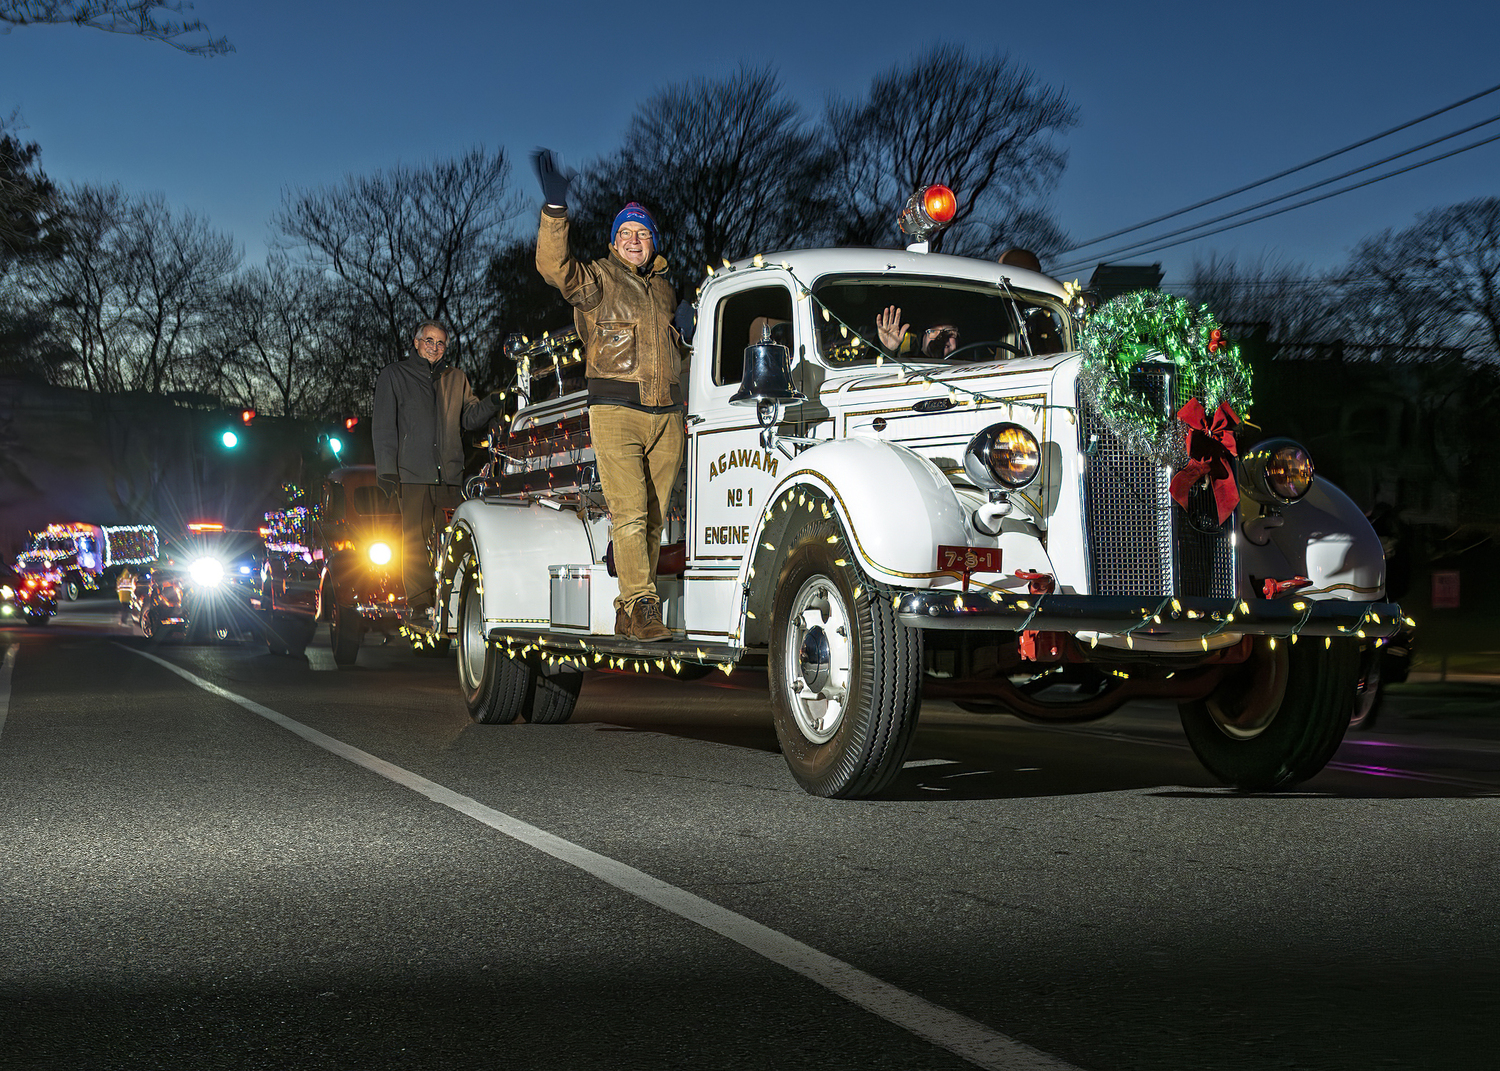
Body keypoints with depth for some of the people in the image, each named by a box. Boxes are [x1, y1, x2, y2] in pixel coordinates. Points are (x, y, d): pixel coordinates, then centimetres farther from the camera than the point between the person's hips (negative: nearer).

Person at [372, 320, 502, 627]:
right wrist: (387, 469, -4)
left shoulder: (456, 378, 21)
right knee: (416, 542, -6)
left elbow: (470, 418, 16)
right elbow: (384, 426, 7)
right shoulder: (395, 375, 12)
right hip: (413, 474, -3)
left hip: (450, 474, 3)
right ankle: (419, 607, -3)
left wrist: (494, 402, -4)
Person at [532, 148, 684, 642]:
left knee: (654, 517, 4)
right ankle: (641, 606, -17)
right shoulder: (597, 279, 4)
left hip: (666, 415, 5)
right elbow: (554, 264, -17)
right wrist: (555, 206, -28)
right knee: (629, 513, -14)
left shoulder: (663, 287, 21)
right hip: (615, 410, -5)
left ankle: (629, 614, 10)